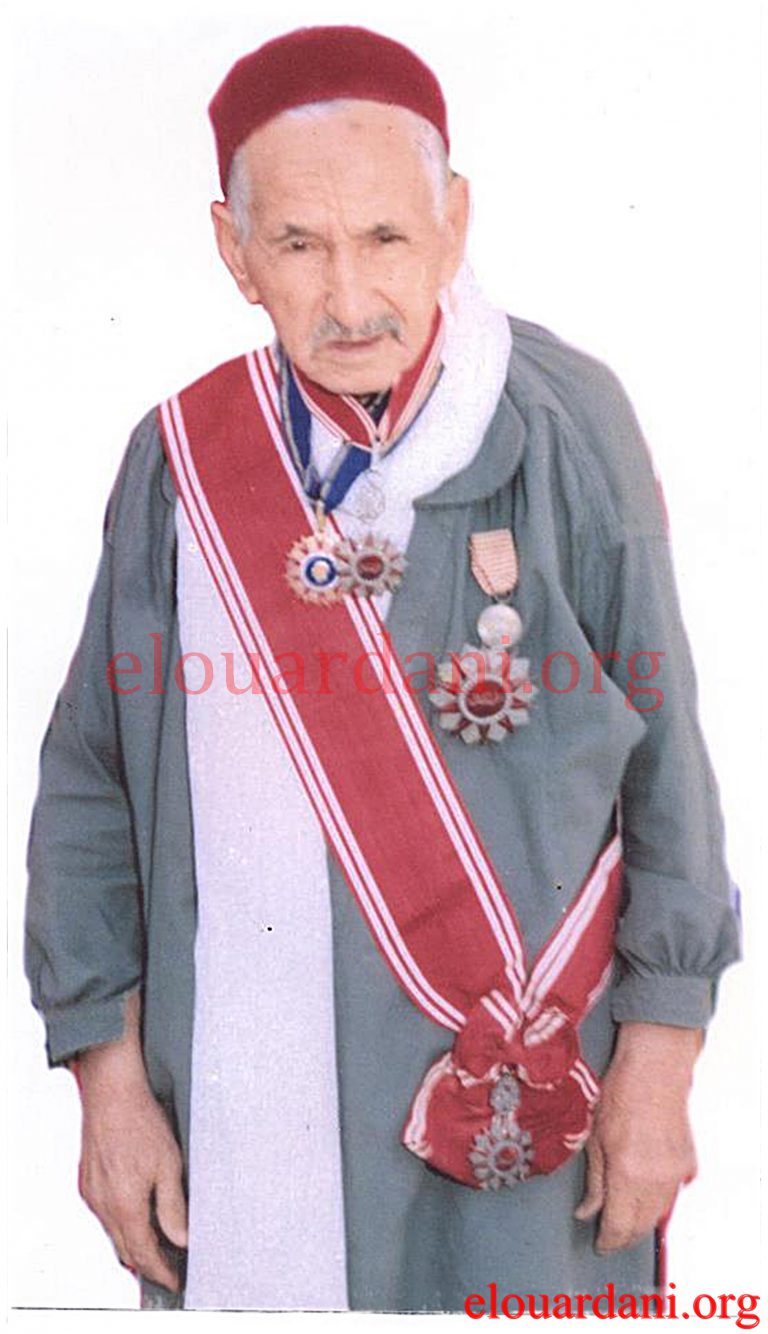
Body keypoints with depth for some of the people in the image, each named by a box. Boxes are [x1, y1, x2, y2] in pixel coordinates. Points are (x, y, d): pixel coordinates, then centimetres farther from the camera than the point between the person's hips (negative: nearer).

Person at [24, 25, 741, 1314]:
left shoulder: (565, 430, -10)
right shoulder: (180, 459, -3)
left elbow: (665, 763, -5)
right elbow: (89, 790, 3)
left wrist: (659, 1061, -3)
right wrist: (108, 1074, 1)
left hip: (518, 1097, -1)